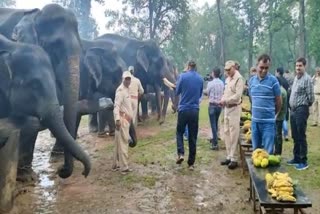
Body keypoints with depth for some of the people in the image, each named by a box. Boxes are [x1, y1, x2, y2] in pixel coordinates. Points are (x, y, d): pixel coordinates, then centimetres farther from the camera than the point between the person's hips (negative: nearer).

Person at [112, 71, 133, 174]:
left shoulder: (127, 89, 17)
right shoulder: (121, 90, -13)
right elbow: (116, 105, -23)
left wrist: (130, 117, 21)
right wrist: (117, 119, -32)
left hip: (126, 119, 10)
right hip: (122, 119, -10)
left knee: (119, 143, 13)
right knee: (123, 142, -7)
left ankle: (116, 165, 22)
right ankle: (124, 167, -3)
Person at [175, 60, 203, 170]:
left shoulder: (183, 76, -5)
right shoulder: (200, 79, 5)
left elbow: (177, 92, 5)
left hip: (183, 109, -2)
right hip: (195, 110, 2)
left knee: (180, 132, 16)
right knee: (193, 136, 7)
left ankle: (181, 153, -4)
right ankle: (191, 163, 11)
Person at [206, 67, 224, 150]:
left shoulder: (210, 83, -13)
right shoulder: (222, 83, 0)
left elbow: (207, 93, -1)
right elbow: (223, 93, 7)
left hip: (212, 105, -5)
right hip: (219, 105, 5)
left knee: (213, 124, -4)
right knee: (216, 123, 20)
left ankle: (215, 144, -8)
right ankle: (214, 139, 35)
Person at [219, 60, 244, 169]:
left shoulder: (239, 78, -12)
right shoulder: (227, 79, 13)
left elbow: (237, 96, -19)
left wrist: (225, 101, -20)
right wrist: (222, 100, 0)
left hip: (234, 108, -8)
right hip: (227, 108, 8)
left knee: (233, 134, -6)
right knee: (226, 133, 11)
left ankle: (233, 159, 1)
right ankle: (229, 156, 20)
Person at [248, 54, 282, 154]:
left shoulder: (273, 80, -8)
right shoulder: (252, 80, 5)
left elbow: (278, 102, 0)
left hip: (268, 122, -4)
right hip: (255, 121, 4)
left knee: (268, 152, 1)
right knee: (255, 150, 14)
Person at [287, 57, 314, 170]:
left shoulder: (307, 79, -12)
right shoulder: (296, 78, 14)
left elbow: (311, 96, -13)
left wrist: (304, 105, 0)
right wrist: (291, 105, 12)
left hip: (301, 110, -8)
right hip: (293, 110, 8)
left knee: (301, 137, -3)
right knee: (295, 136, 14)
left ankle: (303, 161, 6)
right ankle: (296, 158, 25)